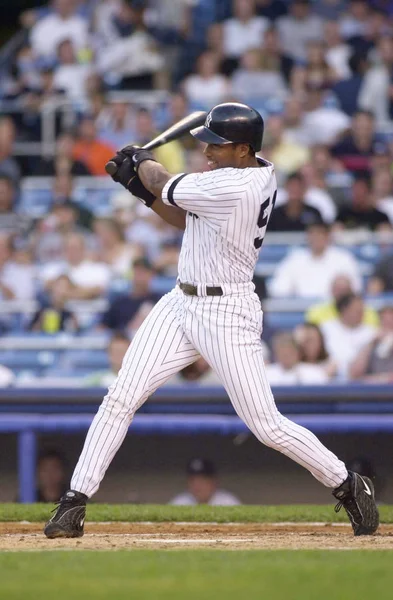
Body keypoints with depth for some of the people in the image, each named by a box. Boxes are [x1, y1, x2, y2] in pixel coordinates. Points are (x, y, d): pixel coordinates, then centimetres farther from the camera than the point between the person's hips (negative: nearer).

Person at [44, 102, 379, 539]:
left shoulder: (234, 187, -25)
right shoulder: (258, 174, 5)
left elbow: (166, 186, -10)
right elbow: (189, 220, 16)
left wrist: (143, 162, 11)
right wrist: (141, 186, 7)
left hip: (227, 314, -9)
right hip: (181, 305, 9)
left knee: (267, 427, -4)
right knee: (120, 399, -1)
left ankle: (347, 485, 17)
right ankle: (75, 502, 2)